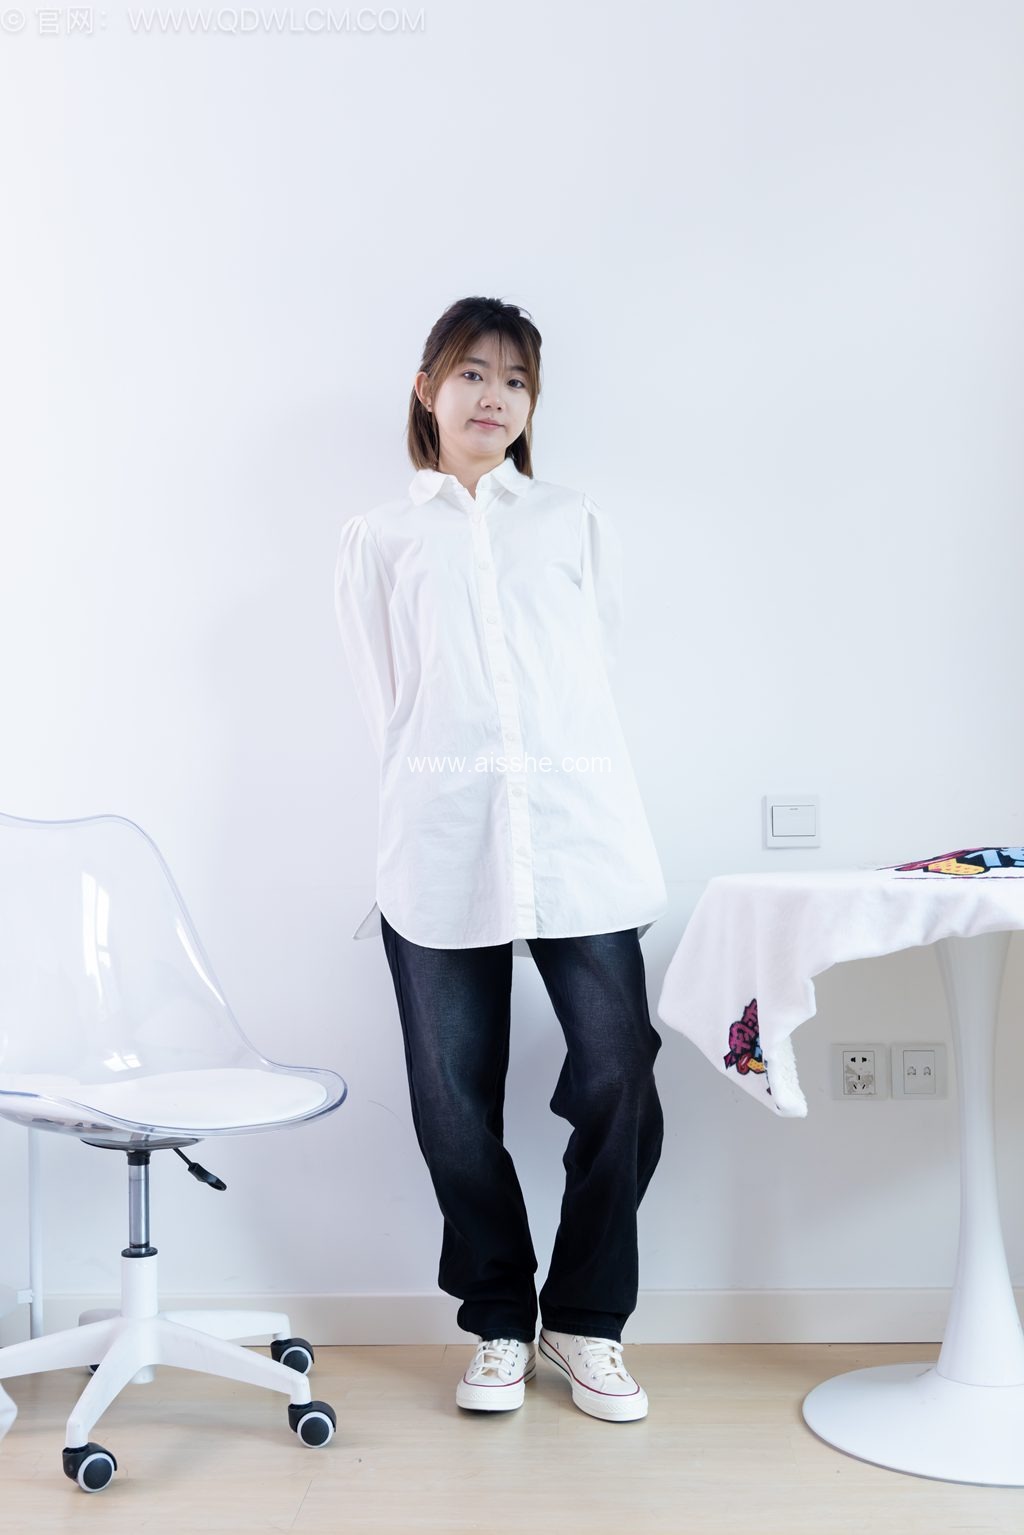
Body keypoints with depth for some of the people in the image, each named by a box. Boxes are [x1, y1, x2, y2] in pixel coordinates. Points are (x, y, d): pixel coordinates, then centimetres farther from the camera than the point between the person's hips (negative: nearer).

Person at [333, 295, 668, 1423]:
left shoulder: (575, 524, 18)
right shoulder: (379, 538, 14)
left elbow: (595, 668, 14)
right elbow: (383, 698, 10)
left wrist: (541, 777, 7)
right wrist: (434, 794, 2)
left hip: (580, 832, 1)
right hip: (441, 845, 0)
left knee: (620, 1071, -6)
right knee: (456, 1097, 2)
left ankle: (585, 1319, 14)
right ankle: (498, 1322, 21)